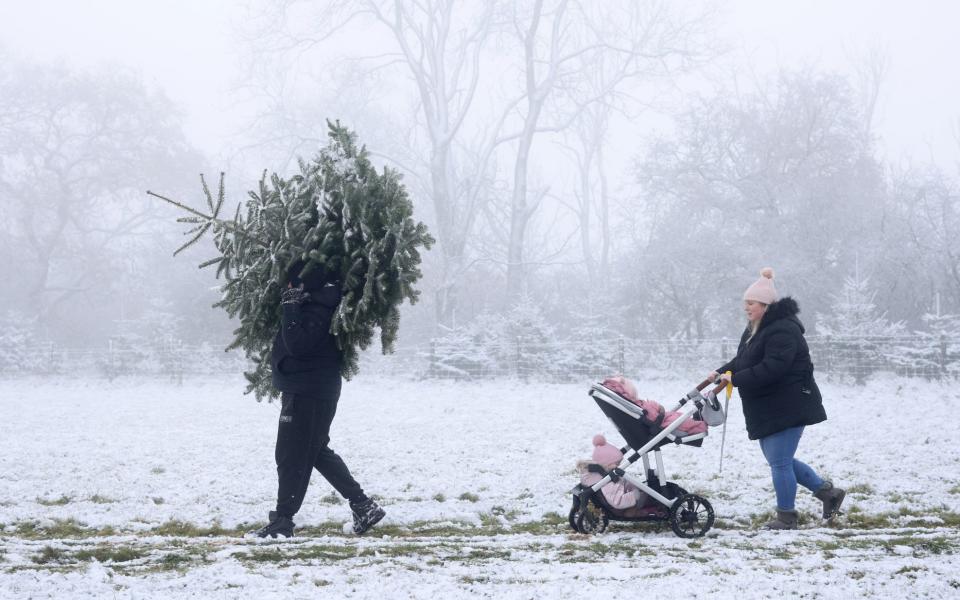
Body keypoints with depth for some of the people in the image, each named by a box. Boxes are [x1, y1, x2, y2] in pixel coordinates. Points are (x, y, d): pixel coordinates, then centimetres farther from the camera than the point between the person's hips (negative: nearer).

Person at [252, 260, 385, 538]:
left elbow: (296, 344, -30)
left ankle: (283, 520, 1)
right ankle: (363, 505, 19)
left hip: (307, 396, -11)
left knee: (292, 457, -5)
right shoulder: (315, 305, 11)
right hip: (308, 392, 11)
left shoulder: (316, 312, -21)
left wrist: (290, 307, -27)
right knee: (318, 452, 18)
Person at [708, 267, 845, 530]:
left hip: (788, 407, -11)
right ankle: (827, 491, 26)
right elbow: (741, 361, 19)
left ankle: (786, 517, 9)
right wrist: (721, 373, 3)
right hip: (767, 409, 11)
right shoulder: (755, 330, 13)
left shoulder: (783, 330, -20)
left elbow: (771, 368, -29)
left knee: (779, 461, -5)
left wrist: (735, 379, -25)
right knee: (778, 459, 16)